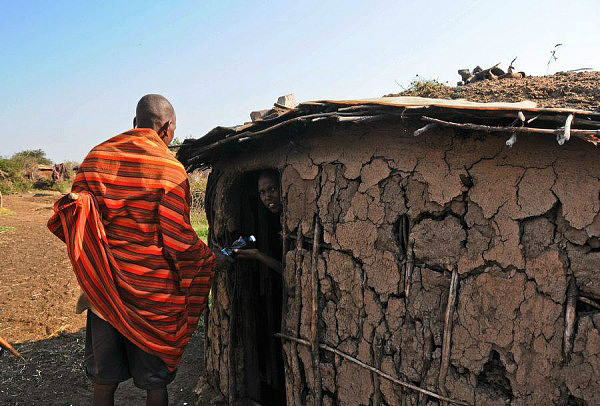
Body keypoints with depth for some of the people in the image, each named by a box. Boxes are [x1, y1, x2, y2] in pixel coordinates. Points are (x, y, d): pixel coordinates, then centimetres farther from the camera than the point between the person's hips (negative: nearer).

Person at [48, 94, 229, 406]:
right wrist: (214, 260, 4)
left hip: (103, 286, 4)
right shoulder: (171, 169, -10)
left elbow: (76, 216, 3)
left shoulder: (97, 156, 4)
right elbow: (178, 239, -12)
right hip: (151, 289, -4)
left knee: (104, 380, 17)